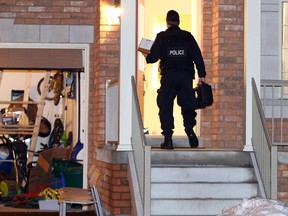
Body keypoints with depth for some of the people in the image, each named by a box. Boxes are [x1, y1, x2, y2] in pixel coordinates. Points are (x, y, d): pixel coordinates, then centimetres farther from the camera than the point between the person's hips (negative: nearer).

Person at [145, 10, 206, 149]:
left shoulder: (162, 37, 1)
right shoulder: (188, 37, 7)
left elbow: (153, 57, -2)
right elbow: (198, 57, 4)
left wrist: (146, 58, 21)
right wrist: (201, 75, 7)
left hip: (168, 76, -2)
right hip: (186, 76, 2)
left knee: (165, 107, 5)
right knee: (188, 106, 12)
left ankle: (168, 139, -1)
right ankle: (190, 132, -4)